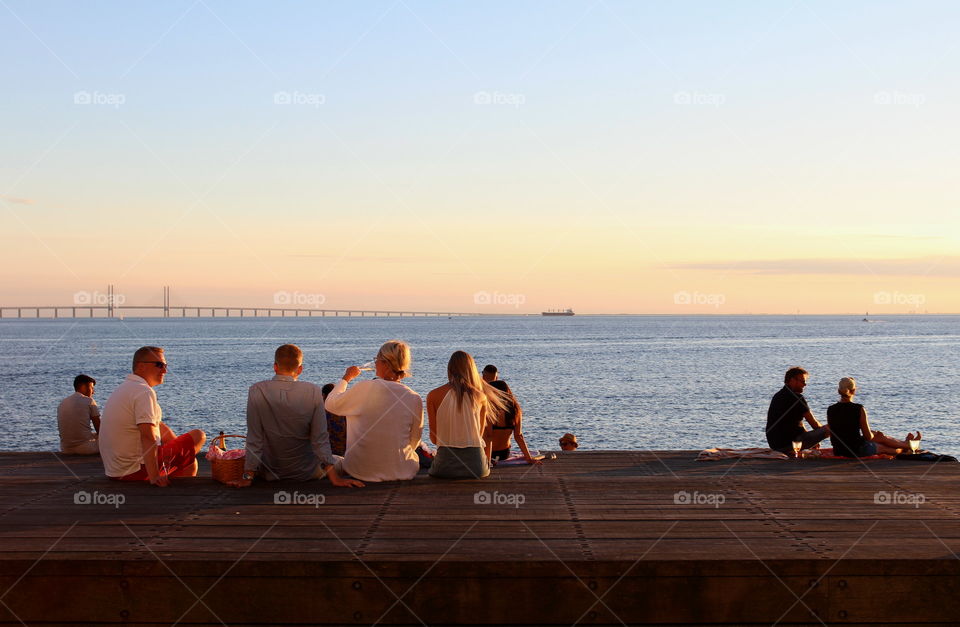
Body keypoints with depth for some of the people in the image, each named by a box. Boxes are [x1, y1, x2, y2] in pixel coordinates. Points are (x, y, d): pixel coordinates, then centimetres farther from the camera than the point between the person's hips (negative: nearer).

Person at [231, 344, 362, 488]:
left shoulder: (256, 391, -13)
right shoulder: (313, 392, -13)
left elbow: (254, 438, -11)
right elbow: (320, 438, -12)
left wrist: (247, 477, -3)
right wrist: (335, 478, -8)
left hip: (270, 473, 1)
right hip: (306, 473, 0)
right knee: (341, 461, 27)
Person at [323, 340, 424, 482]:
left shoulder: (366, 388, -15)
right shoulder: (415, 399, -8)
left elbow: (330, 404, 2)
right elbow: (414, 443, 3)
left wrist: (346, 378, 16)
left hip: (361, 471, -1)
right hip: (401, 472, 1)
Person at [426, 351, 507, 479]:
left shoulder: (433, 396, -2)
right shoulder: (481, 397, 0)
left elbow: (433, 438, 3)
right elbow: (481, 434, 11)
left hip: (446, 466, -1)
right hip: (475, 464, 1)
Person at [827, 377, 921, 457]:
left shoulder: (830, 410, -5)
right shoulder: (859, 409, -18)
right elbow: (868, 437, -12)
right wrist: (874, 434, 13)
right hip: (857, 451, -5)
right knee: (882, 438, 24)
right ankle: (908, 444, 52)